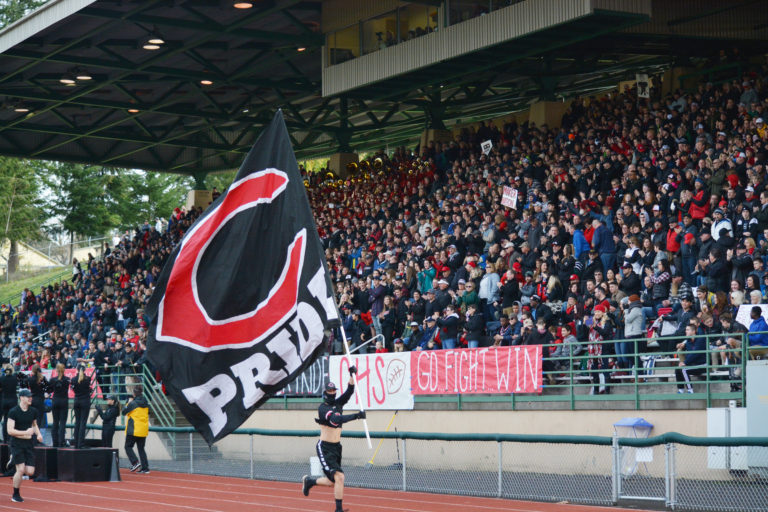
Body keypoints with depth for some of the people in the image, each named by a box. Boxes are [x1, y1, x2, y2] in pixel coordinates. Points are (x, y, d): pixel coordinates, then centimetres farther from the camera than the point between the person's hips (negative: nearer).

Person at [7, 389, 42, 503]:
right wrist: (25, 432, -25)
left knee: (30, 472, -2)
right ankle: (15, 495, 7)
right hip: (17, 443, -5)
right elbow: (10, 431, -16)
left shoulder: (33, 411, 5)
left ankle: (13, 460, 28)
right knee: (21, 470, -13)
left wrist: (38, 434, 4)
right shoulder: (14, 412, -11)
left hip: (29, 444, 5)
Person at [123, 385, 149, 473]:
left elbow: (124, 412, -3)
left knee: (128, 446, 7)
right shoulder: (146, 404, 4)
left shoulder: (133, 403, -13)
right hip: (143, 431, 6)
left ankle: (135, 463, -11)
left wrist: (128, 403, 10)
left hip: (133, 430, -6)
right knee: (141, 449, 11)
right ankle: (145, 468, 6)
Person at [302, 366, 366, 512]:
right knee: (339, 477, -19)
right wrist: (356, 416, -42)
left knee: (332, 481, 14)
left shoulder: (338, 403, 9)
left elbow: (349, 391, -3)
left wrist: (352, 375, -18)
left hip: (337, 447, 8)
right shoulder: (323, 408, -14)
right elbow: (336, 419, -32)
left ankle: (309, 481, 40)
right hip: (325, 448, -8)